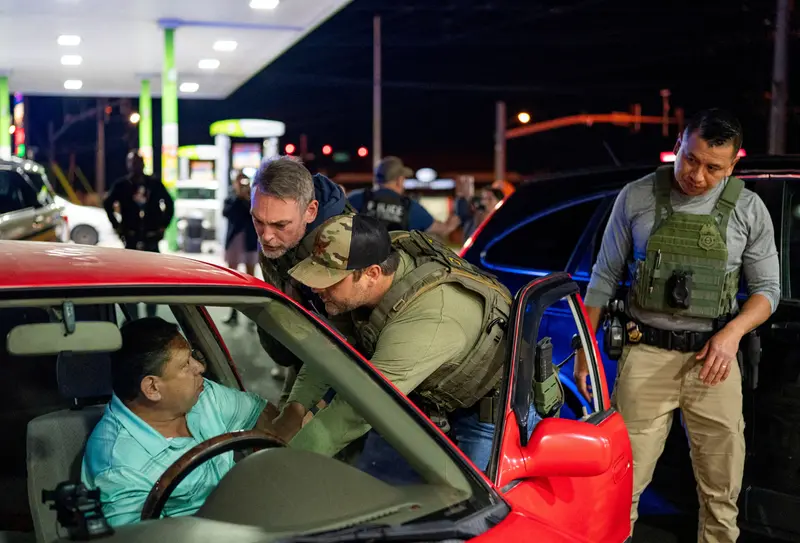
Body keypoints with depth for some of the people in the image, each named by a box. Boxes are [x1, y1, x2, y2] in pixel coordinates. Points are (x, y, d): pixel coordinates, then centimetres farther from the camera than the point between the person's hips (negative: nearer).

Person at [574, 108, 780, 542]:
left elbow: (767, 288, 8)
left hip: (713, 356, 2)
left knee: (721, 493, 9)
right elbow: (604, 277, 7)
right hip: (646, 355, -1)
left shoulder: (748, 210, 2)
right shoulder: (636, 198, -1)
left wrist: (732, 332, -11)